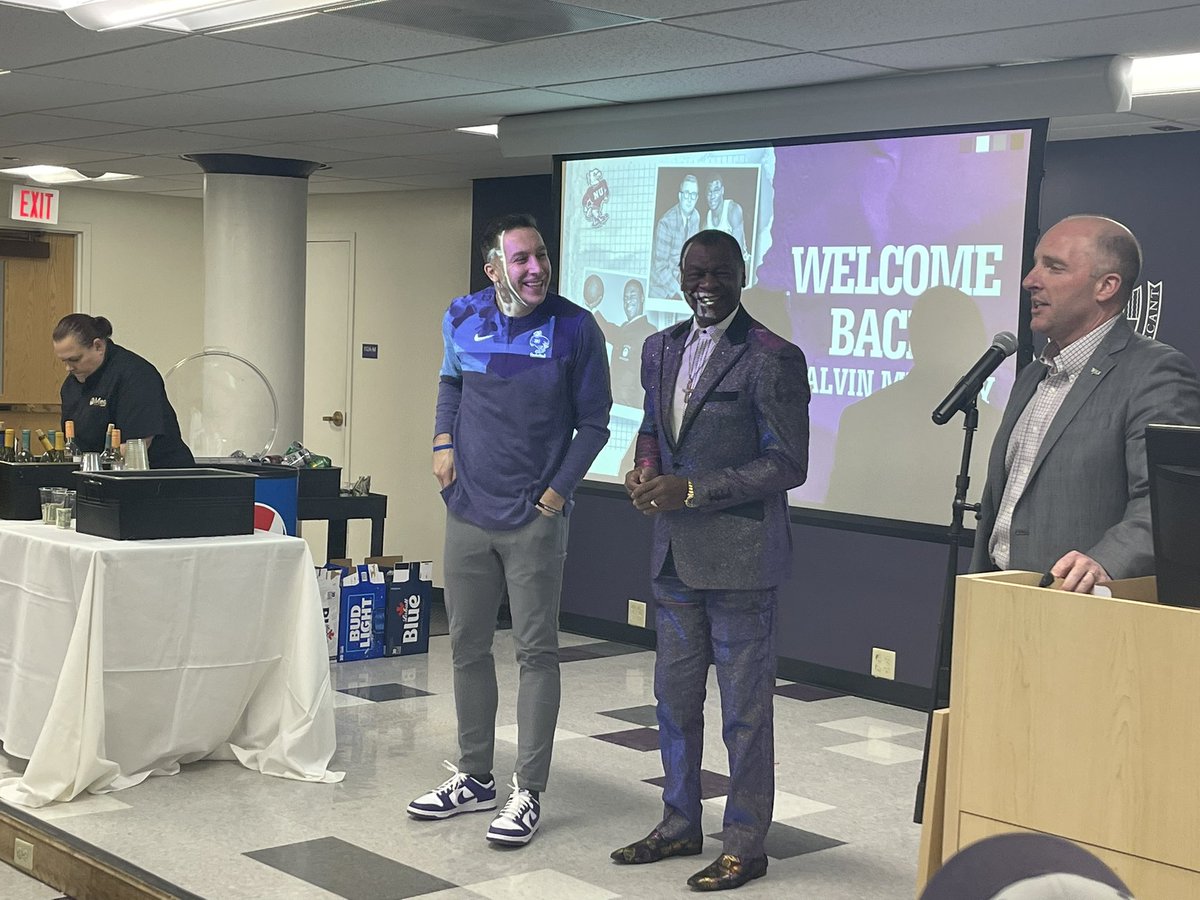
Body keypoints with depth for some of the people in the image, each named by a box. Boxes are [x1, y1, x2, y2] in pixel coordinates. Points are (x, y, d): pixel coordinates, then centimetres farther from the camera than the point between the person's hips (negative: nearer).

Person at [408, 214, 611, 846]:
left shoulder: (574, 328, -8)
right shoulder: (462, 318, 2)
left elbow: (593, 423, -3)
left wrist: (557, 491, -9)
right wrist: (443, 443, 6)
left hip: (535, 519, -4)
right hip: (467, 512, 5)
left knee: (535, 651, 0)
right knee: (468, 647, 13)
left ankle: (529, 793, 8)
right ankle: (474, 777, 27)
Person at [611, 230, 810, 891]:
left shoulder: (773, 360, -12)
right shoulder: (661, 348, 10)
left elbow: (788, 464, -14)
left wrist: (694, 489, -19)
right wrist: (645, 467, -2)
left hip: (738, 557, -7)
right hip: (675, 555, 7)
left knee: (744, 708, 3)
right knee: (675, 695, 17)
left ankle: (744, 845, 15)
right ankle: (679, 825, 32)